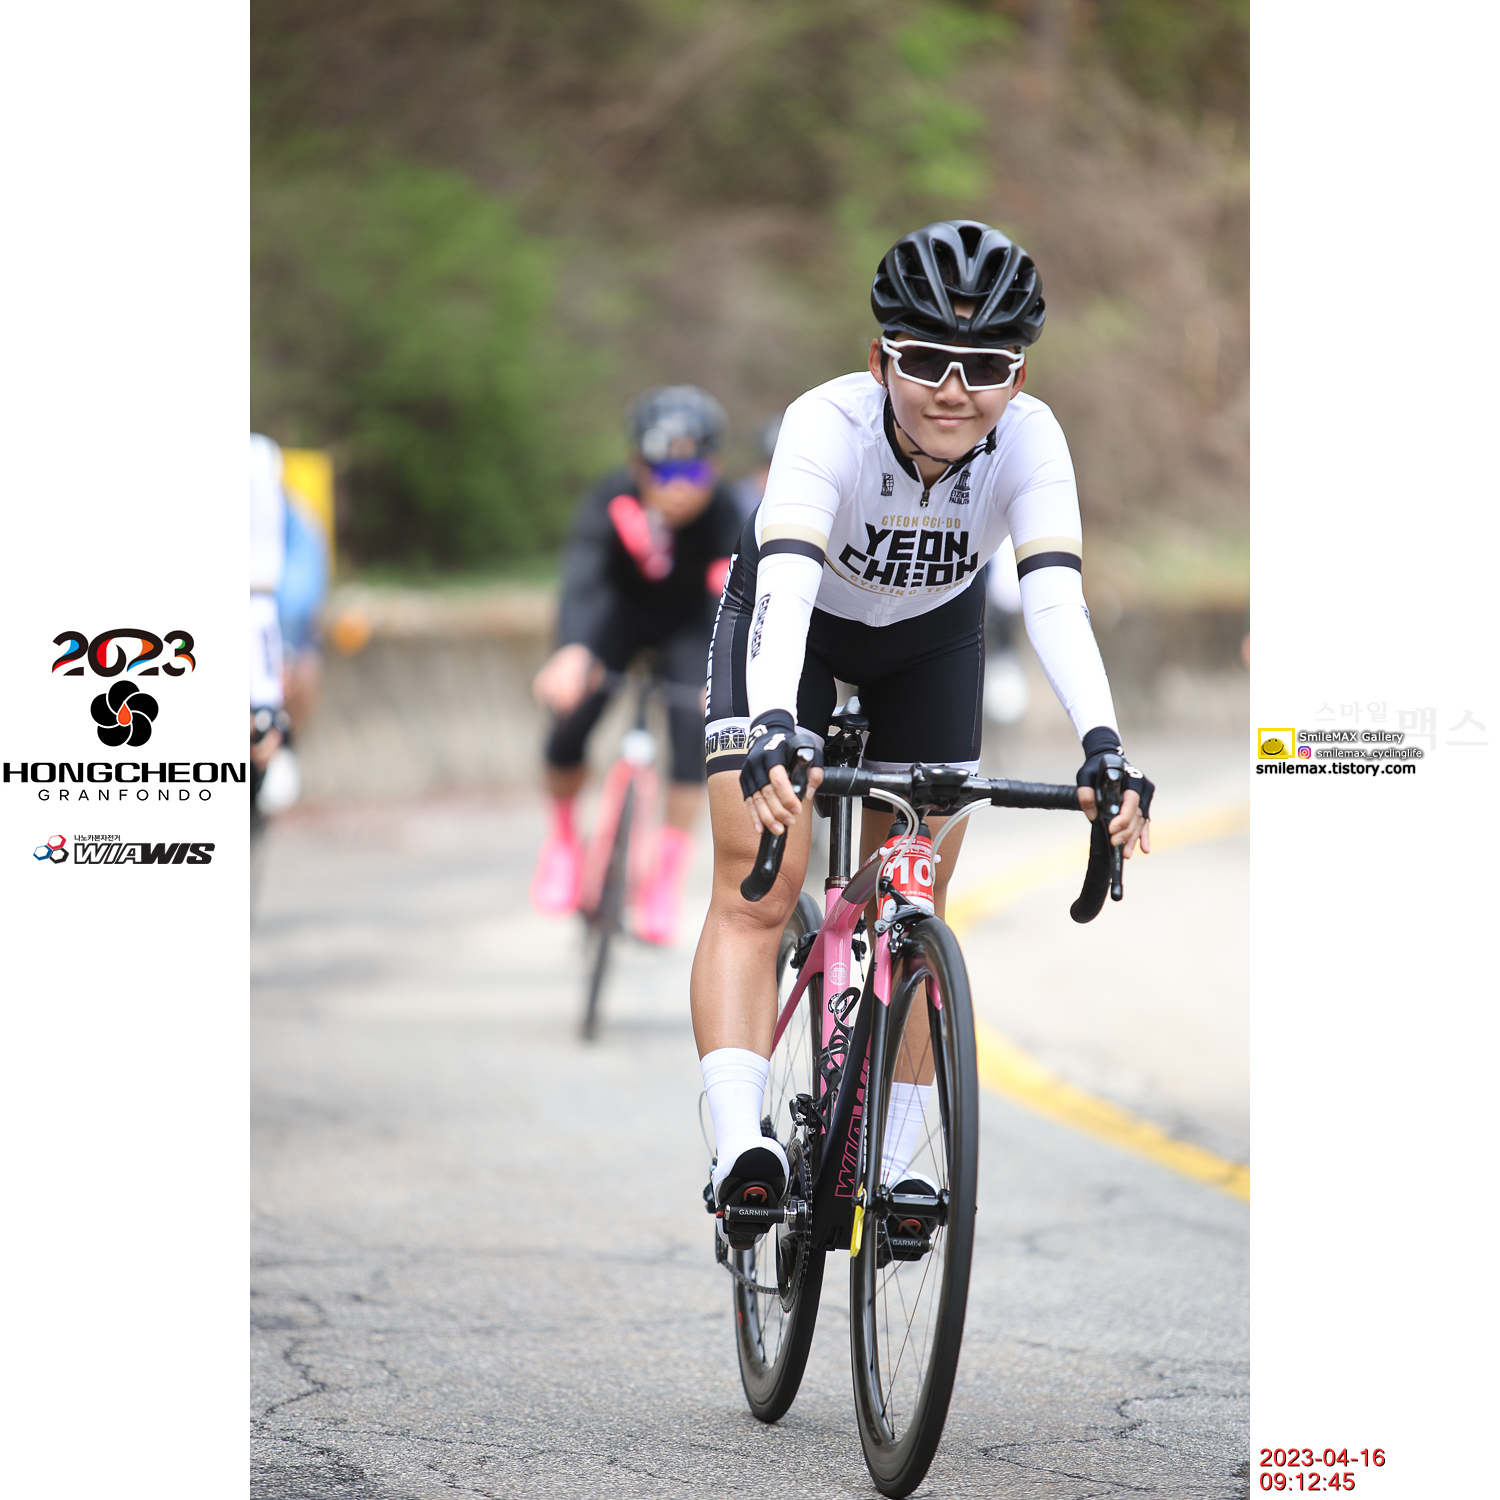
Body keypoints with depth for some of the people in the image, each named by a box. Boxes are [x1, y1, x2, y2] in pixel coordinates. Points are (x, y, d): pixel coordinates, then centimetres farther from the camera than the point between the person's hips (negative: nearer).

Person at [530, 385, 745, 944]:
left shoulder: (723, 516, -33)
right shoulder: (612, 502, -34)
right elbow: (581, 582, -47)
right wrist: (573, 653, -67)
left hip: (686, 621, 0)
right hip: (619, 611, 0)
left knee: (692, 725, -20)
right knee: (572, 714, -17)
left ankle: (669, 869, -1)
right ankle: (562, 839, 12)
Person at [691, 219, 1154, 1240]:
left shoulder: (1027, 437, -31)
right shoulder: (830, 424, -38)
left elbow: (1056, 598, -42)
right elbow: (784, 587, -50)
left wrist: (1103, 746, -57)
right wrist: (773, 732, -66)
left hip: (931, 638, 2)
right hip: (801, 625, -2)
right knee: (756, 894, -17)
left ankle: (888, 1163, 15)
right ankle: (739, 1143, -26)